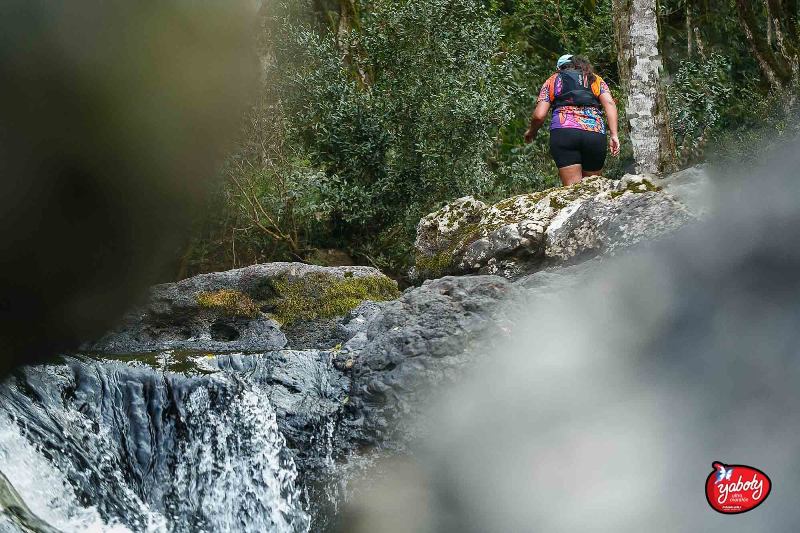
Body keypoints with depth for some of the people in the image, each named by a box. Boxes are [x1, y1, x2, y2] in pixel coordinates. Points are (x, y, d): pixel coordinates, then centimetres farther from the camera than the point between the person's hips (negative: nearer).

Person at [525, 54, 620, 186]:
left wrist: (531, 131, 30)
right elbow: (610, 104, 7)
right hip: (595, 134, 1)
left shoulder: (552, 81, 22)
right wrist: (614, 135, 1)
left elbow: (539, 115, 11)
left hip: (563, 132, -1)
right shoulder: (596, 80, 25)